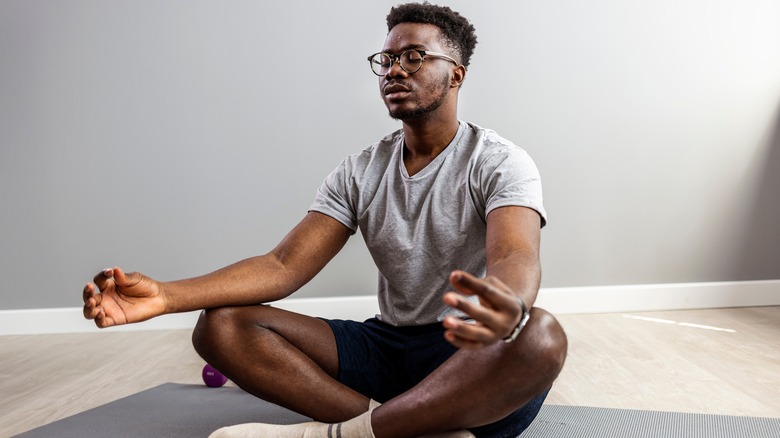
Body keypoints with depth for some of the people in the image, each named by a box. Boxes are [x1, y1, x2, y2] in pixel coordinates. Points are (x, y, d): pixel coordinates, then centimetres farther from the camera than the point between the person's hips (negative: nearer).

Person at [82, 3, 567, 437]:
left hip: (471, 353, -3)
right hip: (388, 345, 4)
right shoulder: (359, 173, 6)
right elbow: (284, 265, -5)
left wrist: (508, 309, -53)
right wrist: (166, 295, -21)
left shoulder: (499, 162, -7)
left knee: (540, 335, -38)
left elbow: (517, 258, -26)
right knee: (221, 325, -11)